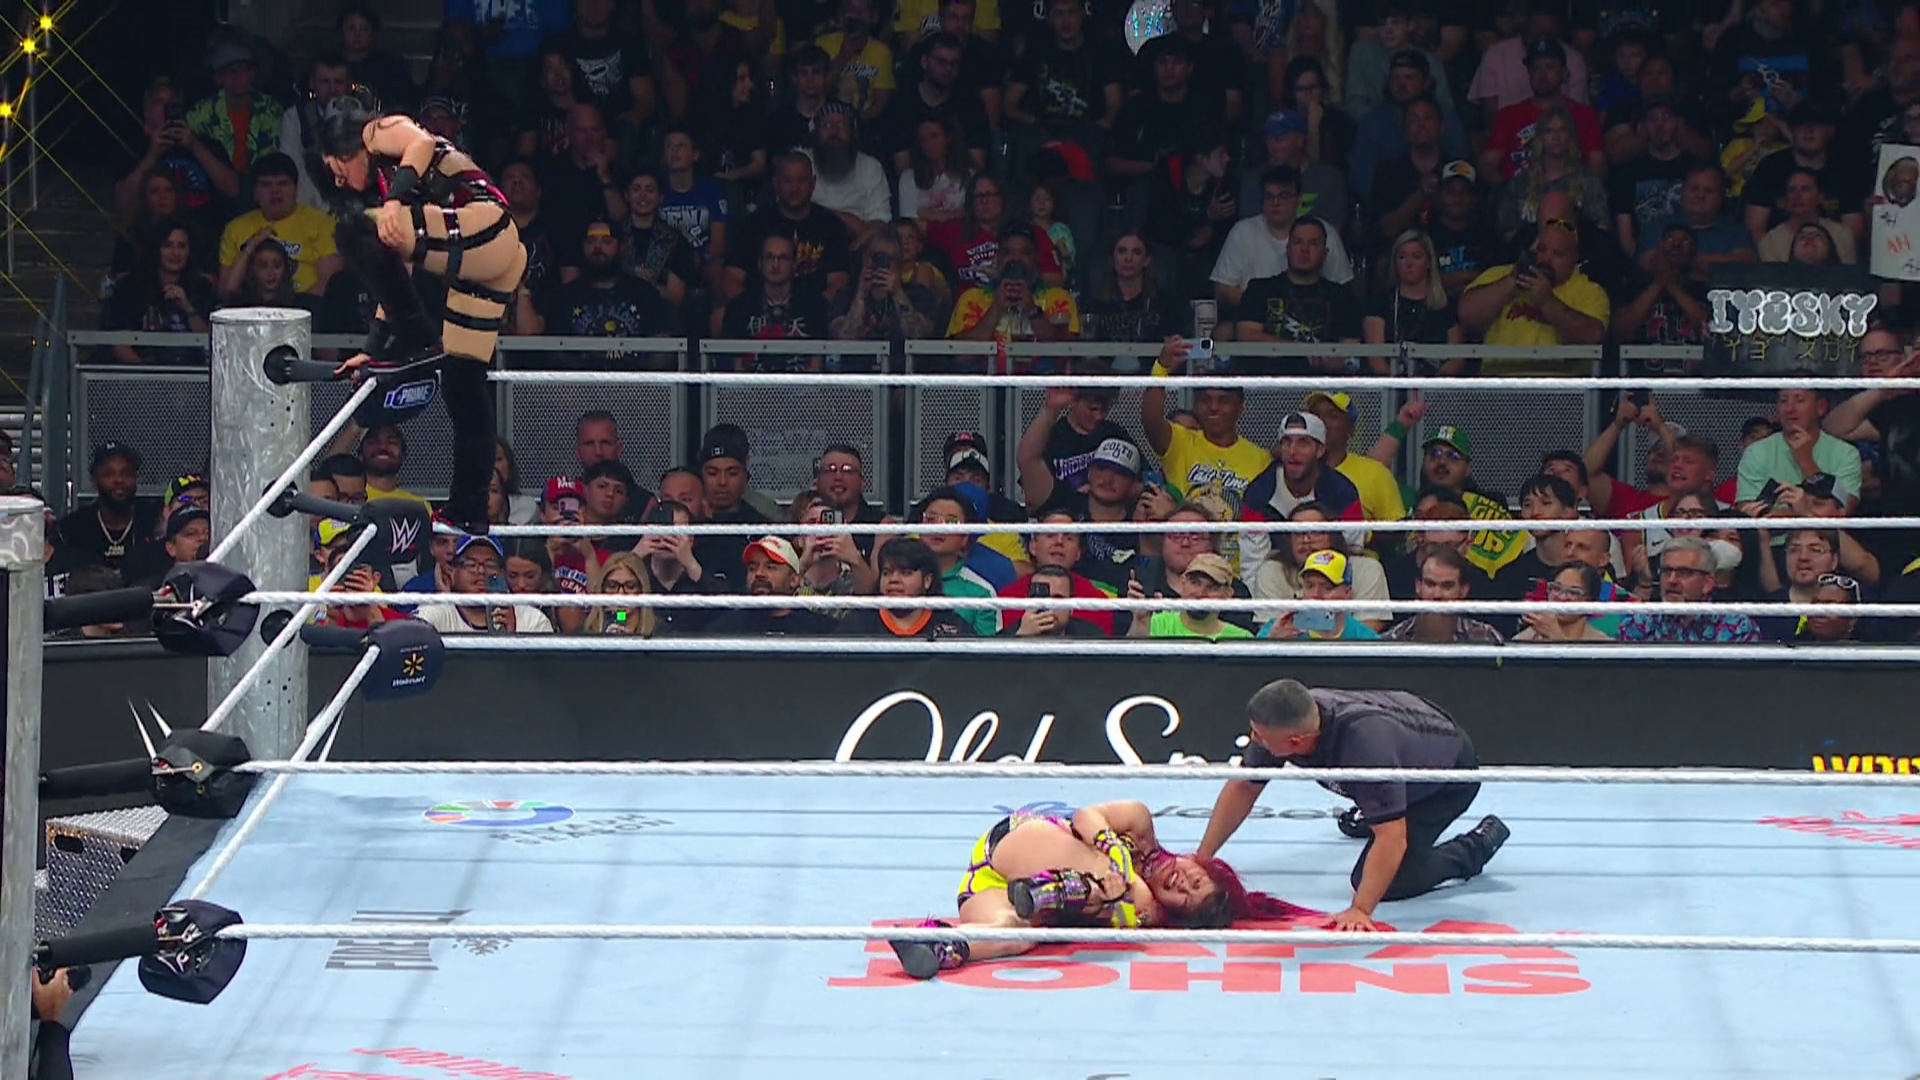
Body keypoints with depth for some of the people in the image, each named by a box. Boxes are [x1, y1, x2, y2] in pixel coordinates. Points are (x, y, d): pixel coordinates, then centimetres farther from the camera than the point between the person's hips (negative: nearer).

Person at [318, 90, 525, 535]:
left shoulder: (380, 131, 9)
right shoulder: (383, 181, 32)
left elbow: (423, 144, -15)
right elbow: (395, 278, 32)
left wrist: (395, 200, -26)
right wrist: (373, 348, 29)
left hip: (486, 229, -10)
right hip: (492, 265, 10)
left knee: (355, 232, -18)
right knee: (462, 388, 11)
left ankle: (418, 340, -14)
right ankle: (469, 512, 15)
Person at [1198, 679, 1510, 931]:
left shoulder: (1364, 743, -47)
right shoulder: (1286, 720, -26)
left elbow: (1391, 838, -46)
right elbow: (1243, 787, -13)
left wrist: (1360, 910, -49)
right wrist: (1202, 859, -16)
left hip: (1450, 773, -7)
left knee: (1392, 883, -15)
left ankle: (1479, 844, 2)